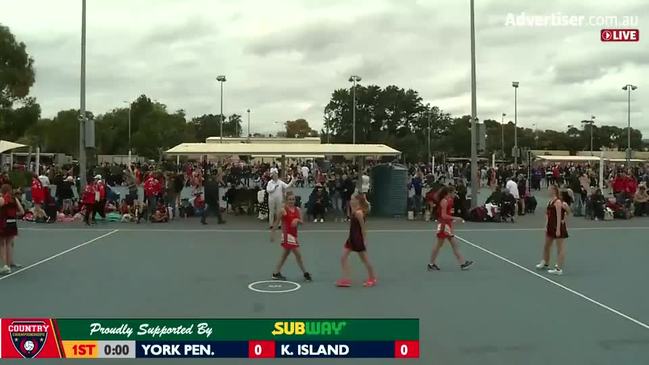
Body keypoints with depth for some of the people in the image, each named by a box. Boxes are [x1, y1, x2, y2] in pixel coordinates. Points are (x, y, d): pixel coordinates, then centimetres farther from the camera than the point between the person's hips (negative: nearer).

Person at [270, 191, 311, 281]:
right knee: (298, 255, -7)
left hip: (294, 234, 7)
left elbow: (301, 222, 5)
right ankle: (305, 273, 3)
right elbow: (276, 222, -6)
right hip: (287, 234, -7)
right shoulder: (283, 210, -11)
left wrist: (298, 220, -18)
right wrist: (272, 233, -6)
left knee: (285, 254, 16)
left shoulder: (297, 210, 5)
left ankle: (276, 273, 26)